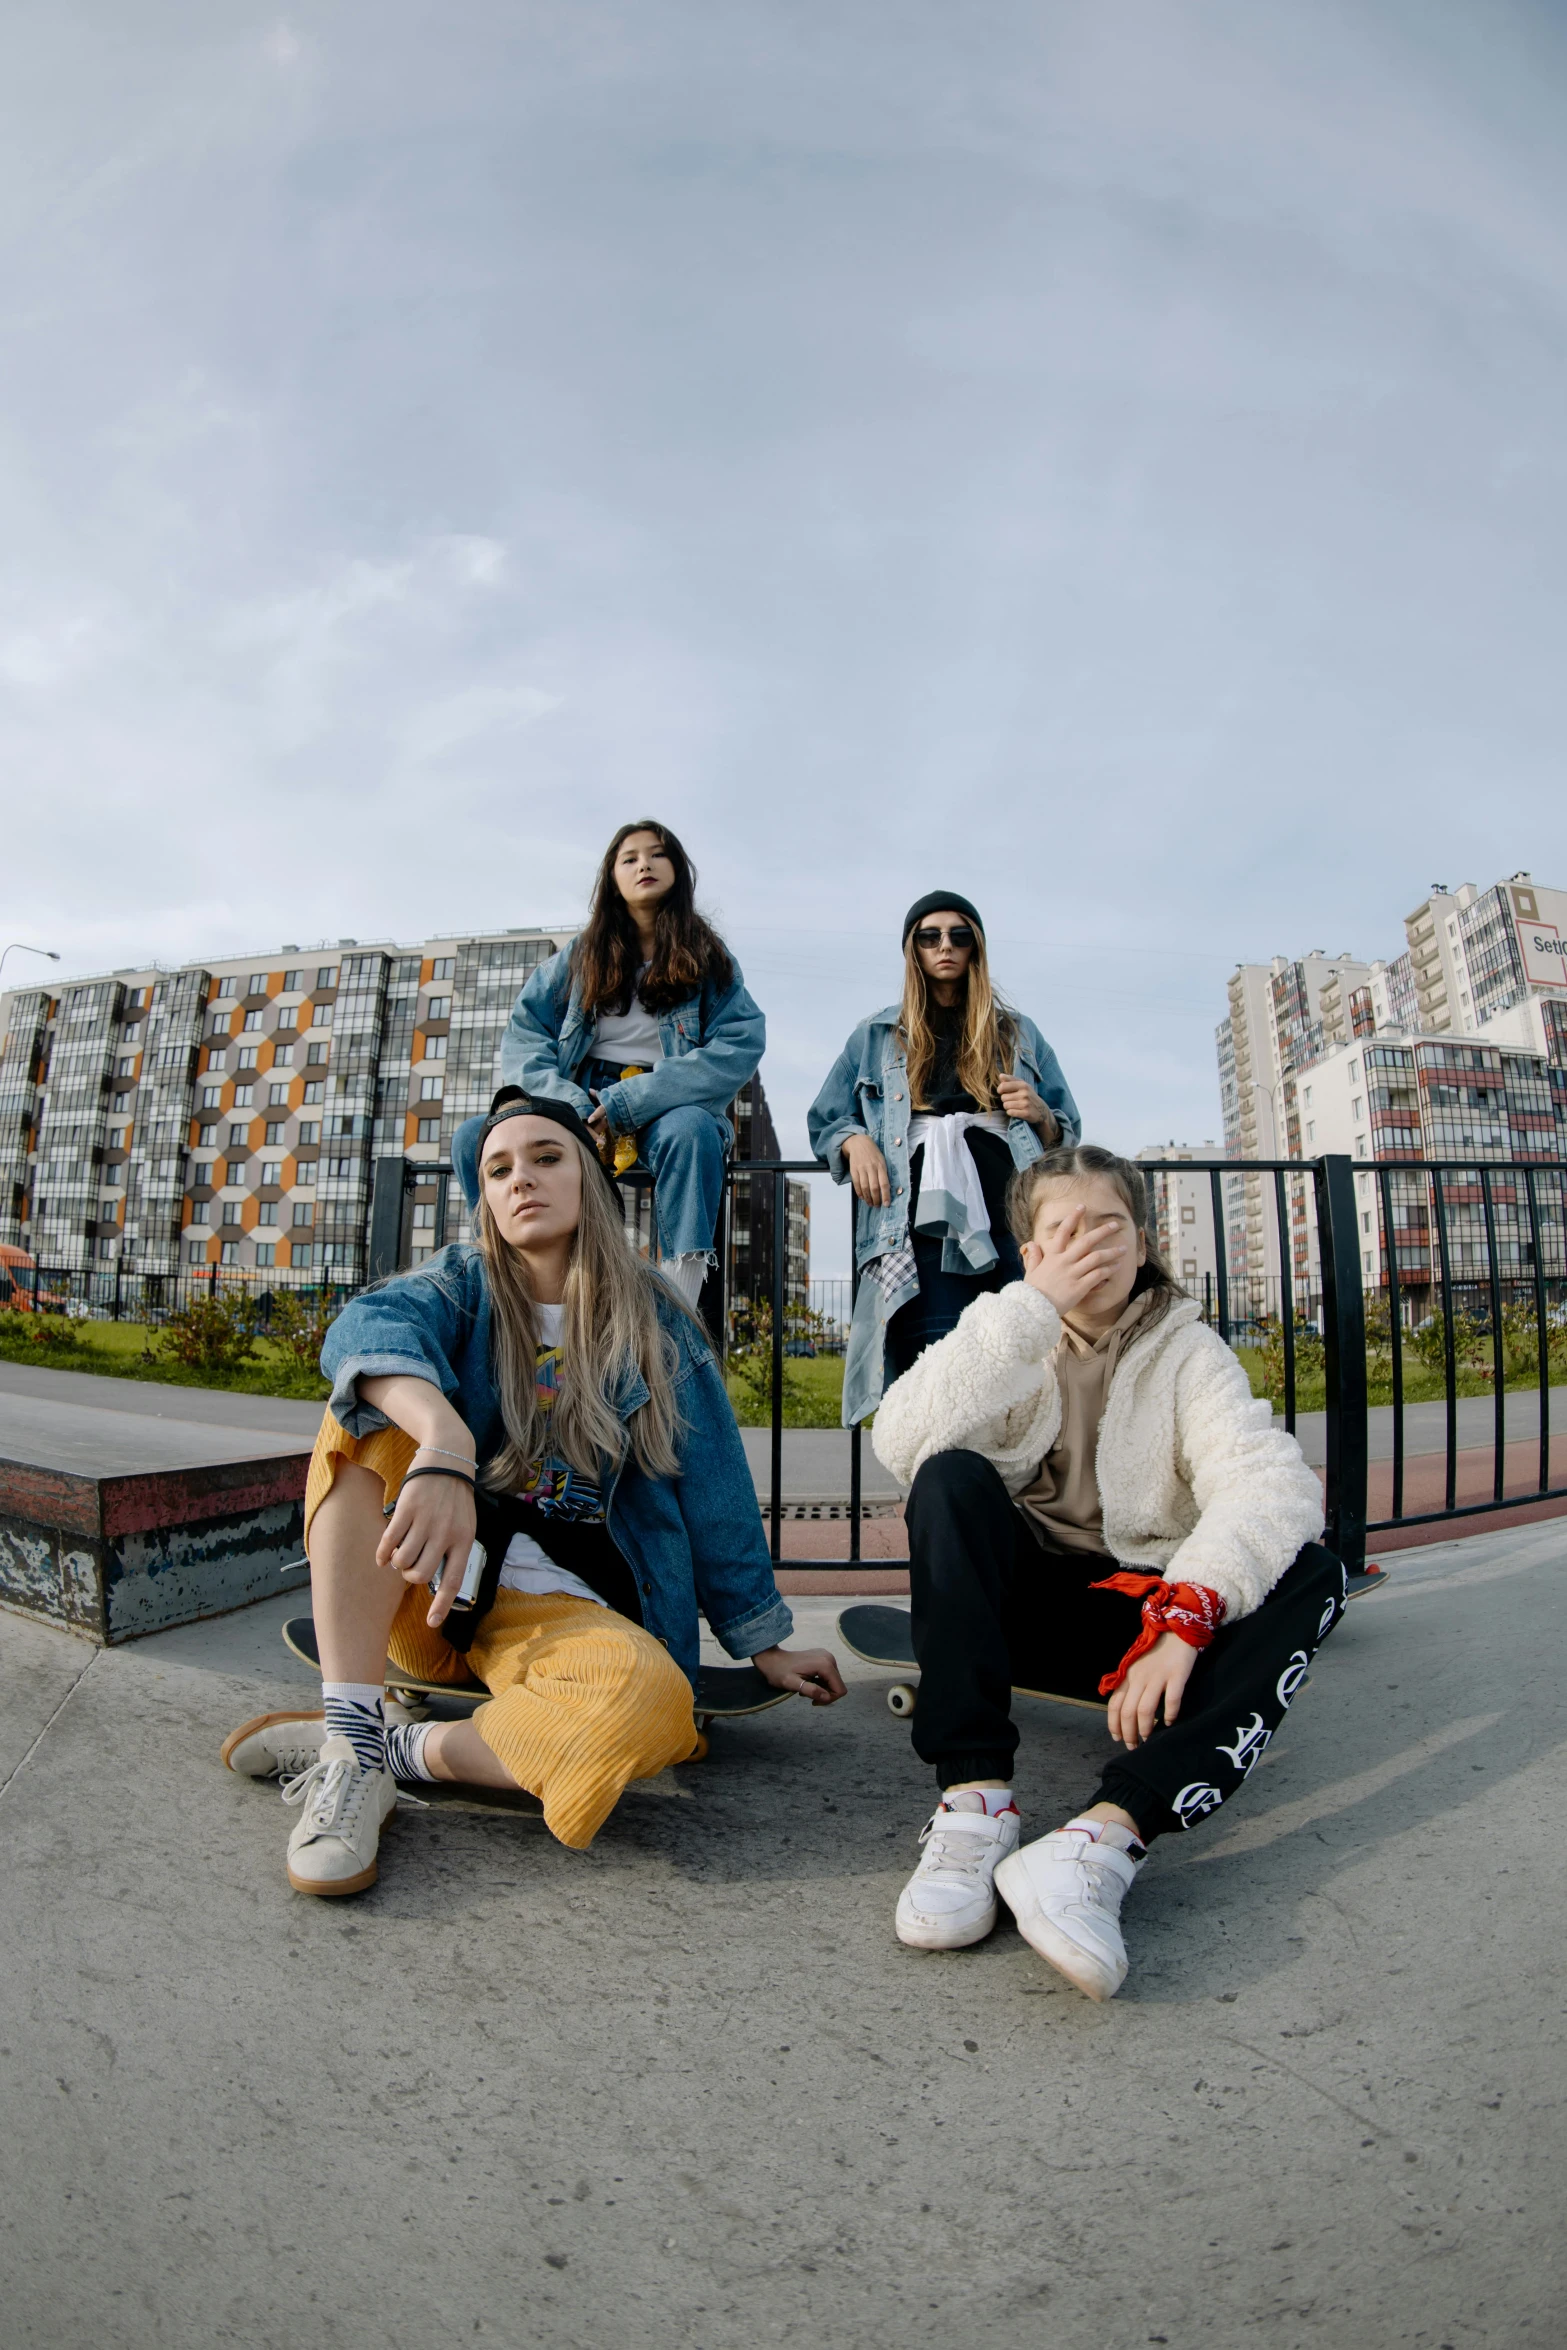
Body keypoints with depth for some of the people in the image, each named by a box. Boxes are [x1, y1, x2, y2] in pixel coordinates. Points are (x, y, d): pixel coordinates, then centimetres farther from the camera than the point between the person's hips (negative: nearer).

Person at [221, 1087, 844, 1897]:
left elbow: (713, 1491, 6)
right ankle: (351, 1749, -25)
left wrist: (765, 1645, 8)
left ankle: (397, 1748, -12)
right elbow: (368, 1326, -21)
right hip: (425, 1586, 2)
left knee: (650, 1702, -33)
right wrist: (444, 1444, -42)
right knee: (374, 1413, -23)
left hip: (559, 1609, -1)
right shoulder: (464, 1283, 4)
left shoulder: (655, 1323, 4)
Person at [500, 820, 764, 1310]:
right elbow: (523, 1035, 5)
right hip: (581, 1105, 2)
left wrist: (628, 1101, -17)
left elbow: (742, 1043, -8)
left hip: (669, 1110, -2)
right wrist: (569, 1103, -17)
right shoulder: (580, 956, 15)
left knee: (690, 1130, -38)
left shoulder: (708, 957, 8)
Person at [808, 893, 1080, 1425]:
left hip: (1013, 1212, 1)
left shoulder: (1019, 1034, 26)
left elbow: (1067, 1134, 25)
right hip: (921, 1217, -1)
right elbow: (824, 1121, 22)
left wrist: (1042, 1116, 1)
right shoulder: (876, 1035, 24)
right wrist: (855, 1142, -1)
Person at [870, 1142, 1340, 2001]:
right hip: (1025, 1602, 0)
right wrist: (1035, 1307, -25)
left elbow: (1268, 1482, -19)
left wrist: (1183, 1618, -35)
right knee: (951, 1478, -26)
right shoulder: (1010, 1341, 0)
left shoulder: (1186, 1350, 0)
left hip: (1148, 1616, 1)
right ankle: (974, 1801, -34)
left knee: (1310, 1574, -25)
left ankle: (1100, 1839, -41)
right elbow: (902, 1444, -21)